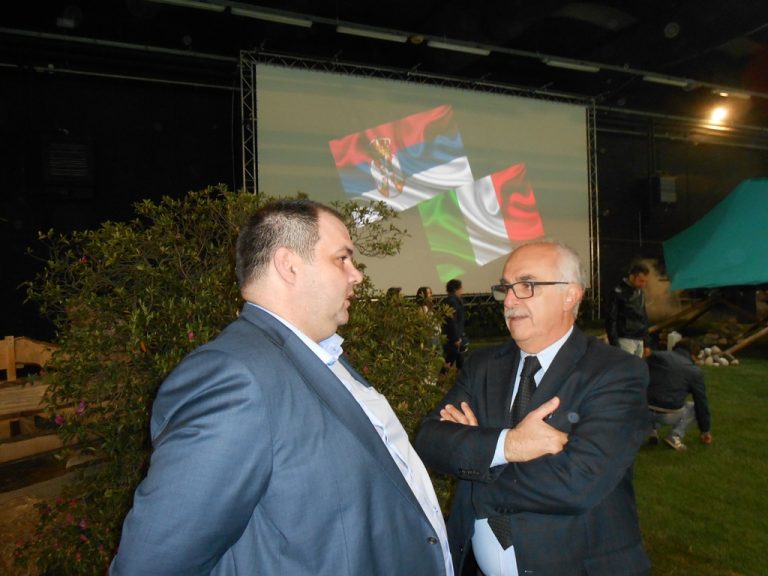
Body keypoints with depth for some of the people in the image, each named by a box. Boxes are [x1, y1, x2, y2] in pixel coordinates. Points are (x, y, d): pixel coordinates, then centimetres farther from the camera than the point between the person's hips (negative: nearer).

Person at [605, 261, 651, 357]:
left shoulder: (641, 293, 12)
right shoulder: (618, 293, -10)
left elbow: (643, 319, 20)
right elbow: (611, 320, -11)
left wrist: (647, 343, 17)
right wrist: (614, 345, -15)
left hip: (639, 341, 7)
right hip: (625, 340, -7)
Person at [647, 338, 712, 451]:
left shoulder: (655, 356, 13)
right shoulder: (695, 371, 7)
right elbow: (702, 403, 15)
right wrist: (705, 430, 30)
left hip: (644, 411, 3)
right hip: (669, 416, -3)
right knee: (695, 407, 25)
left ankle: (652, 430, 17)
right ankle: (675, 436, 8)